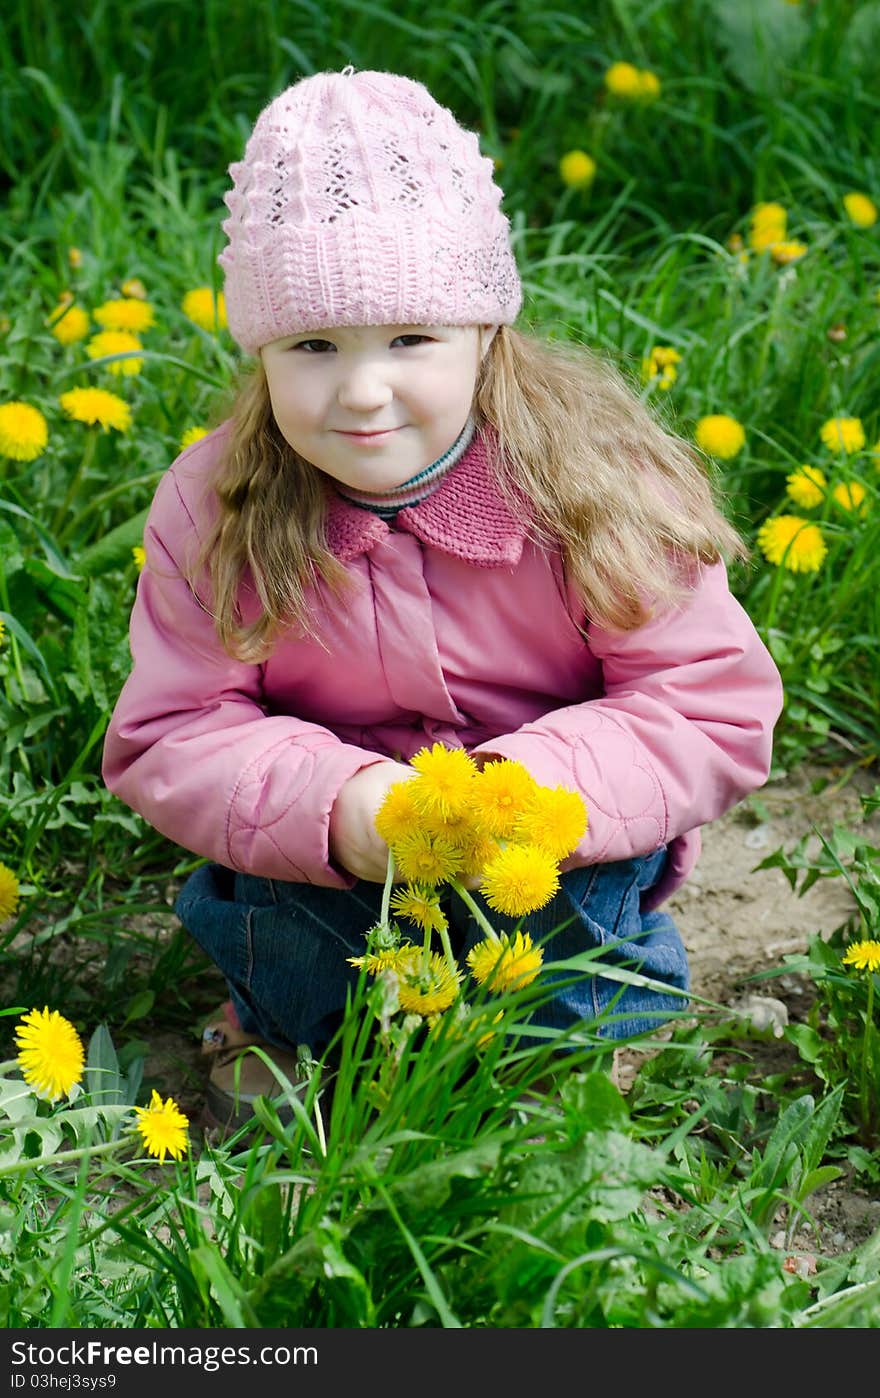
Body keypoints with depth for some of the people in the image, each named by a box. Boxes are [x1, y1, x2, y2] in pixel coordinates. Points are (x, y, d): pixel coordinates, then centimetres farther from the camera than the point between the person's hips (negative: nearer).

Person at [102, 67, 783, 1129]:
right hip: (327, 876, 1)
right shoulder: (213, 511, -16)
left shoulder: (594, 484, -22)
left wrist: (528, 788, -37)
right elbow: (168, 735, -14)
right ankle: (282, 1024, 10)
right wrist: (333, 803, -34)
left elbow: (716, 710, -20)